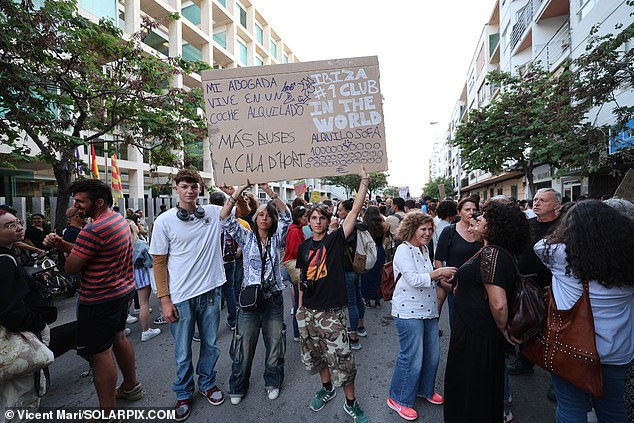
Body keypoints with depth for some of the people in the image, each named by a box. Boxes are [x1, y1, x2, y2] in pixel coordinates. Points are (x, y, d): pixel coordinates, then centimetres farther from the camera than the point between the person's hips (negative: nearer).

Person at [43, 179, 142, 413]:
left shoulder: (94, 230, -24)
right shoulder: (119, 218, 7)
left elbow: (71, 267, -17)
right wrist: (61, 243, -4)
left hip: (100, 300, -10)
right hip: (123, 290, 10)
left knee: (100, 353, 1)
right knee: (118, 338, 24)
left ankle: (108, 412, 12)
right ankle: (131, 386, 41)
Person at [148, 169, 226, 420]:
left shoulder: (213, 213, -2)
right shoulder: (165, 220, -6)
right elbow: (159, 263, -3)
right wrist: (164, 300, -6)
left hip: (211, 291, 2)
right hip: (180, 296, -2)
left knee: (210, 344, 18)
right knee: (183, 351, 14)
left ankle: (207, 383, 43)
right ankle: (184, 394, 38)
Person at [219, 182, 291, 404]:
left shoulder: (276, 238, 3)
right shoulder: (246, 238, 1)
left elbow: (286, 216, -11)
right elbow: (225, 219, -10)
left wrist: (269, 191, -19)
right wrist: (236, 193, -20)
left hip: (274, 298, 1)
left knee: (275, 344, 14)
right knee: (244, 346, 9)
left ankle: (273, 382, 37)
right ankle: (238, 387, 32)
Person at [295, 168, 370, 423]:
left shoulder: (336, 239, -7)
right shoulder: (304, 246, 5)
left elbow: (354, 212, -17)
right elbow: (302, 277, 12)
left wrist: (364, 183, -22)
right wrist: (300, 305, 14)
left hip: (332, 312, -4)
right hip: (308, 311, 5)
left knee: (343, 360, 1)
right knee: (314, 355, 19)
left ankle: (351, 402, 25)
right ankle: (327, 388, 44)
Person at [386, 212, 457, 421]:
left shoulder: (424, 249, 12)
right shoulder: (403, 250, -15)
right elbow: (414, 279, -22)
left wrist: (441, 276, 3)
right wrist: (438, 272, -20)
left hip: (428, 309, 9)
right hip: (409, 311, -9)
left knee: (432, 353, 18)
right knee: (412, 358, -1)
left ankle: (425, 389, 42)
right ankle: (398, 399, 20)